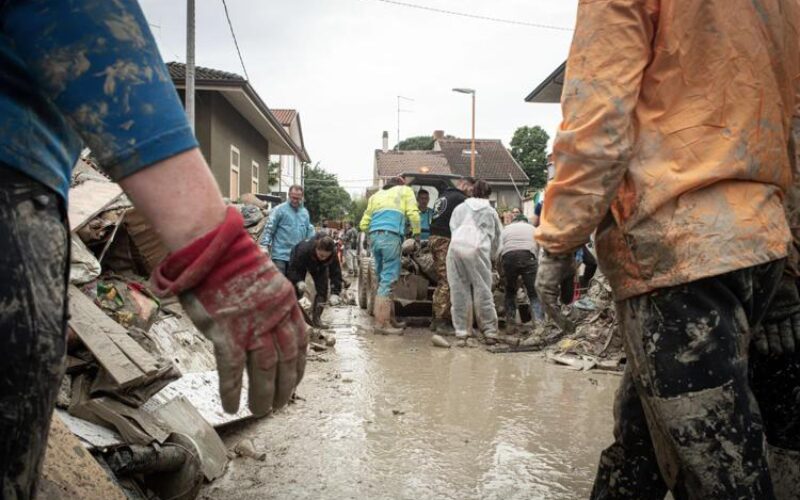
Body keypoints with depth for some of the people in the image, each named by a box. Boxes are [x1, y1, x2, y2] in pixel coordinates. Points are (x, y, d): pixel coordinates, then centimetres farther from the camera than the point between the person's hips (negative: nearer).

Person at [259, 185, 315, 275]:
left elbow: (310, 231, 20)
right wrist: (264, 245, -15)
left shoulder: (305, 212, 12)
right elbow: (269, 229, -8)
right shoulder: (279, 210, -6)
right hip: (280, 254, -6)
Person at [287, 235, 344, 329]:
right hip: (299, 265, -2)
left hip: (319, 267, 2)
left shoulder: (332, 255, -37)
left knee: (323, 290, -10)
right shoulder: (304, 249, -44)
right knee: (298, 290, -11)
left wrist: (334, 294, -45)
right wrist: (299, 281, -53)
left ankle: (316, 318, 3)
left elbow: (336, 274, -34)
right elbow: (292, 268, -35)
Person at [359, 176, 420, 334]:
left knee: (384, 278, 12)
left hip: (374, 236, 6)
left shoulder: (376, 195, 29)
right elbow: (413, 214, 0)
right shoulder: (405, 190, 16)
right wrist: (416, 234, 11)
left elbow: (364, 224, 20)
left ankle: (390, 319, 16)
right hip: (391, 235, -6)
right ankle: (381, 324, -11)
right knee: (388, 280, -7)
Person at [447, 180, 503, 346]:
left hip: (455, 246, 2)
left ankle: (461, 333, 7)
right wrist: (492, 257, 42)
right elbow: (497, 238, 27)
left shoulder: (460, 208, 27)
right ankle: (490, 332, 10)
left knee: (459, 290, 5)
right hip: (477, 249, -2)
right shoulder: (491, 212, 23)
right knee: (483, 291, 4)